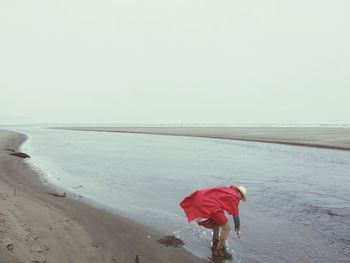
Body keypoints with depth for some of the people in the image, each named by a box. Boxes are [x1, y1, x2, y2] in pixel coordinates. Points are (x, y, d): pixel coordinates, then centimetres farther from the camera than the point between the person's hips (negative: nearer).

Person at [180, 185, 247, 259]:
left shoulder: (227, 190, 27)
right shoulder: (234, 196, 3)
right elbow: (236, 215, 5)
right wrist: (238, 229, 20)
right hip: (209, 206, -10)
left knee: (217, 222, 30)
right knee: (226, 227, 2)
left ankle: (215, 245, 39)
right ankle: (219, 250, 13)